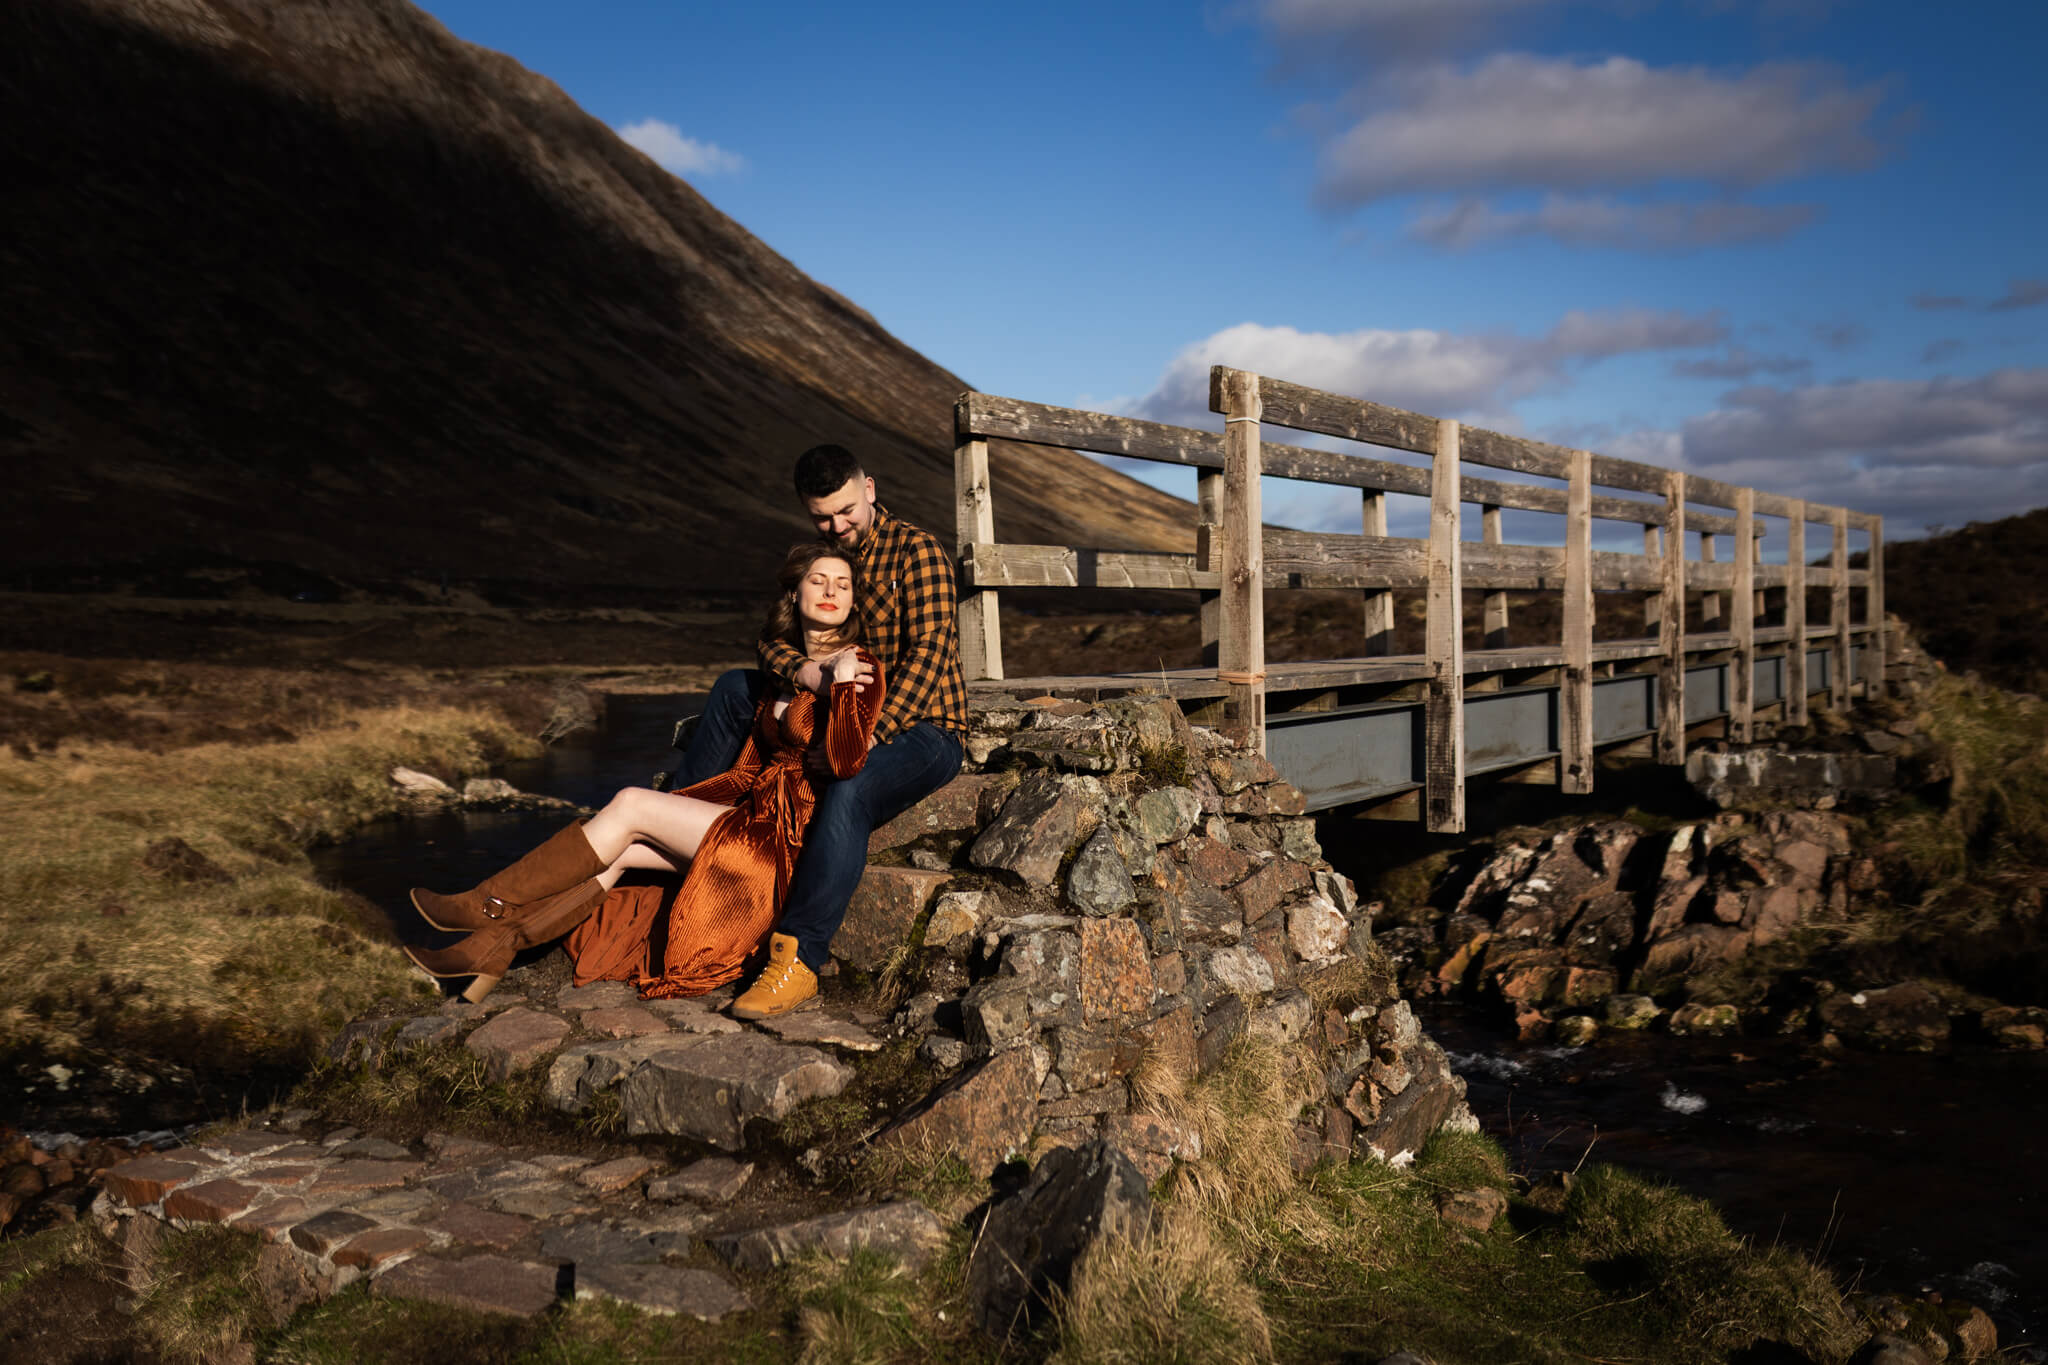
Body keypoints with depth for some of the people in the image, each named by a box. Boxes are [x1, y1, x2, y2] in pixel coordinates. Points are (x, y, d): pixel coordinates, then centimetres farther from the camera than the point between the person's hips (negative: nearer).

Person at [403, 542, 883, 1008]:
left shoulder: (860, 669, -9)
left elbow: (846, 764, -24)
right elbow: (746, 769, 18)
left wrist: (839, 685, -26)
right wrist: (669, 801, 12)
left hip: (789, 835, -7)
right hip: (756, 812, 7)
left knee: (630, 805, -11)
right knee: (617, 851, -7)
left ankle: (491, 903, -1)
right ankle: (493, 947, -3)